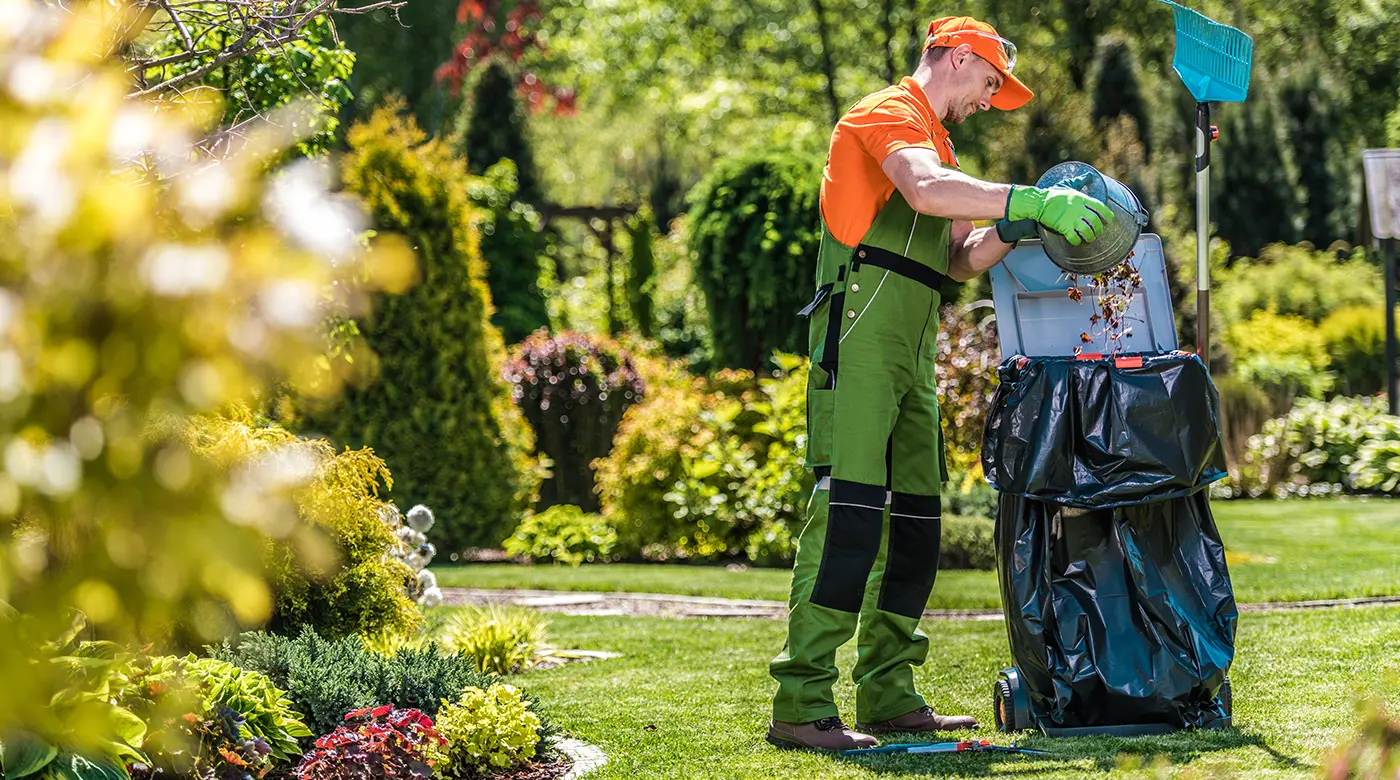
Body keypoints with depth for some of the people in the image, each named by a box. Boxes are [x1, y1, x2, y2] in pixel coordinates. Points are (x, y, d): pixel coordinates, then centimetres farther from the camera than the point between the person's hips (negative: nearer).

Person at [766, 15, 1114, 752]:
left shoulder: (936, 143, 28)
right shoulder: (890, 113, -2)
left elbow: (957, 261, 22)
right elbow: (926, 191, -24)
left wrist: (1011, 229, 3)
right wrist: (1030, 201, -27)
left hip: (910, 352, 10)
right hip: (860, 337, -10)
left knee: (915, 521, 9)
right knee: (847, 513, -16)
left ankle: (888, 696, 13)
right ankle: (801, 705, -19)